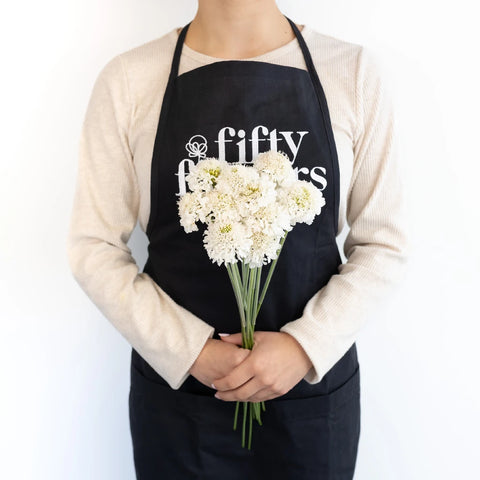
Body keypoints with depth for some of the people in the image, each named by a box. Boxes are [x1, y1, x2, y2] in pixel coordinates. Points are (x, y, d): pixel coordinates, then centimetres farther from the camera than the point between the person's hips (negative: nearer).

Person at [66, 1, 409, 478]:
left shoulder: (355, 70, -4)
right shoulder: (128, 79, -5)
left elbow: (383, 245, -1)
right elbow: (94, 247, -3)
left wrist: (306, 346, -14)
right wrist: (191, 351, -13)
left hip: (314, 381, 1)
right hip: (175, 384, 0)